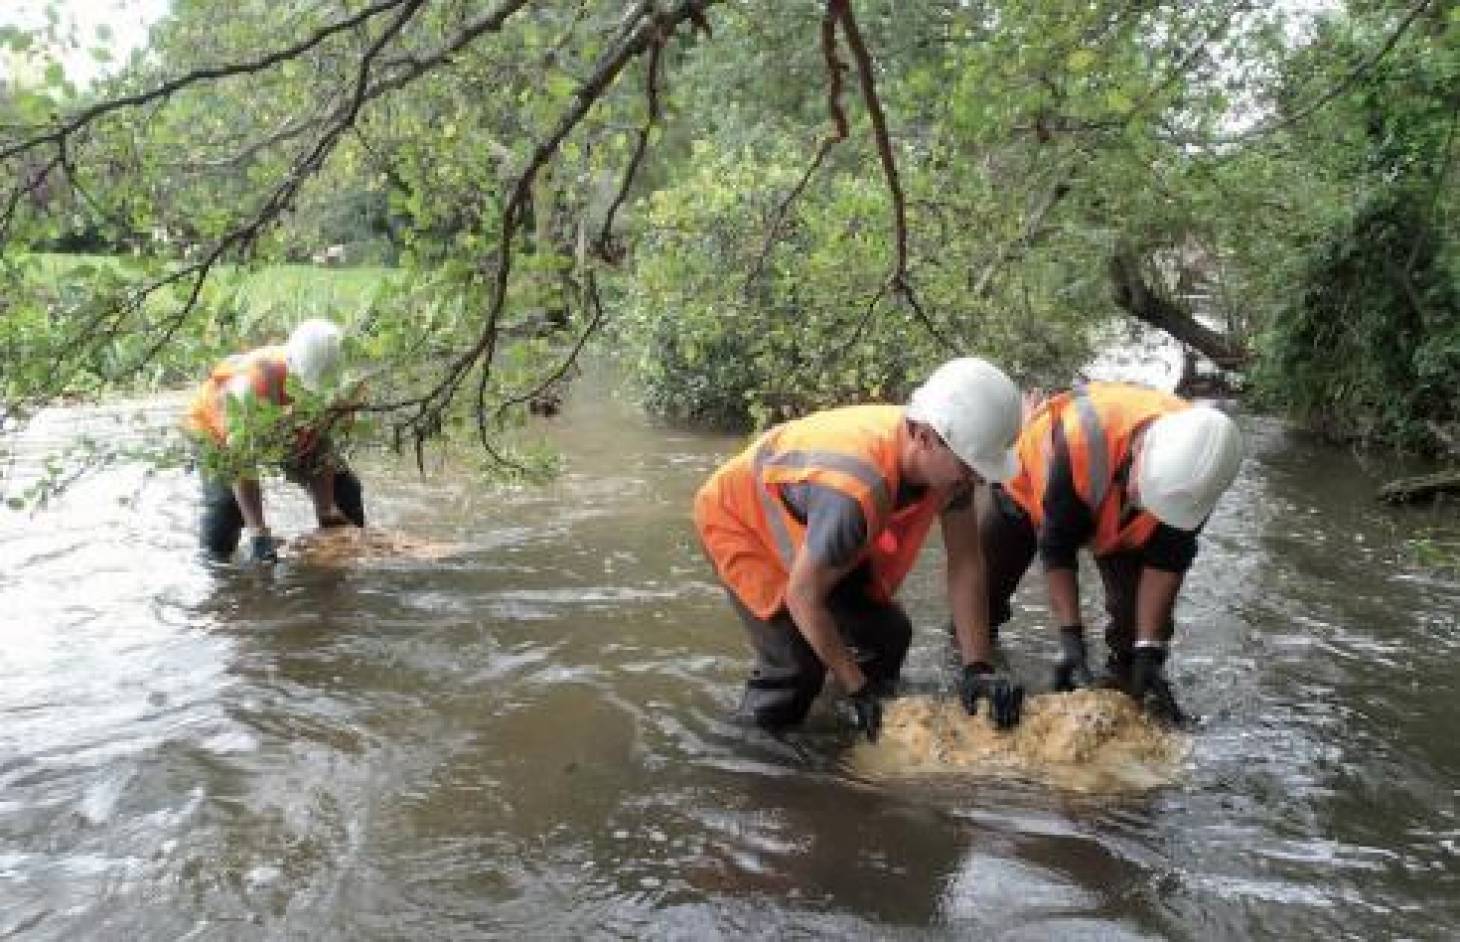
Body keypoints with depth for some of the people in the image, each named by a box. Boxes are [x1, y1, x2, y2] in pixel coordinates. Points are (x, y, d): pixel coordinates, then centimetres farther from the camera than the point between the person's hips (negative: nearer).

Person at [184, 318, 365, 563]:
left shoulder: (324, 379, -27)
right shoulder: (249, 385, -41)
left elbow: (320, 449, -14)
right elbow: (241, 464, -35)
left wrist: (327, 513, -15)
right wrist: (257, 532, -37)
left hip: (289, 430, 4)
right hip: (220, 432, -4)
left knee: (346, 490, -2)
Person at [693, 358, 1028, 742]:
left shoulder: (947, 458, -22)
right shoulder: (855, 491, -44)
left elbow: (966, 563, -12)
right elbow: (803, 595, -29)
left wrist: (977, 667, -17)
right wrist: (856, 688, -19)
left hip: (807, 521, 7)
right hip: (741, 520, -7)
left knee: (889, 632, 2)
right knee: (796, 666, -14)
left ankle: (871, 734, 25)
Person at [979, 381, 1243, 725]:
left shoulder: (1197, 467, -37)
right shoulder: (1080, 440, -47)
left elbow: (1167, 561, -25)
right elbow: (1055, 548, -34)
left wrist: (1148, 654, -28)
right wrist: (1071, 640, -36)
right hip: (1032, 485, -1)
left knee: (1137, 607, -18)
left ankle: (1129, 679, 8)